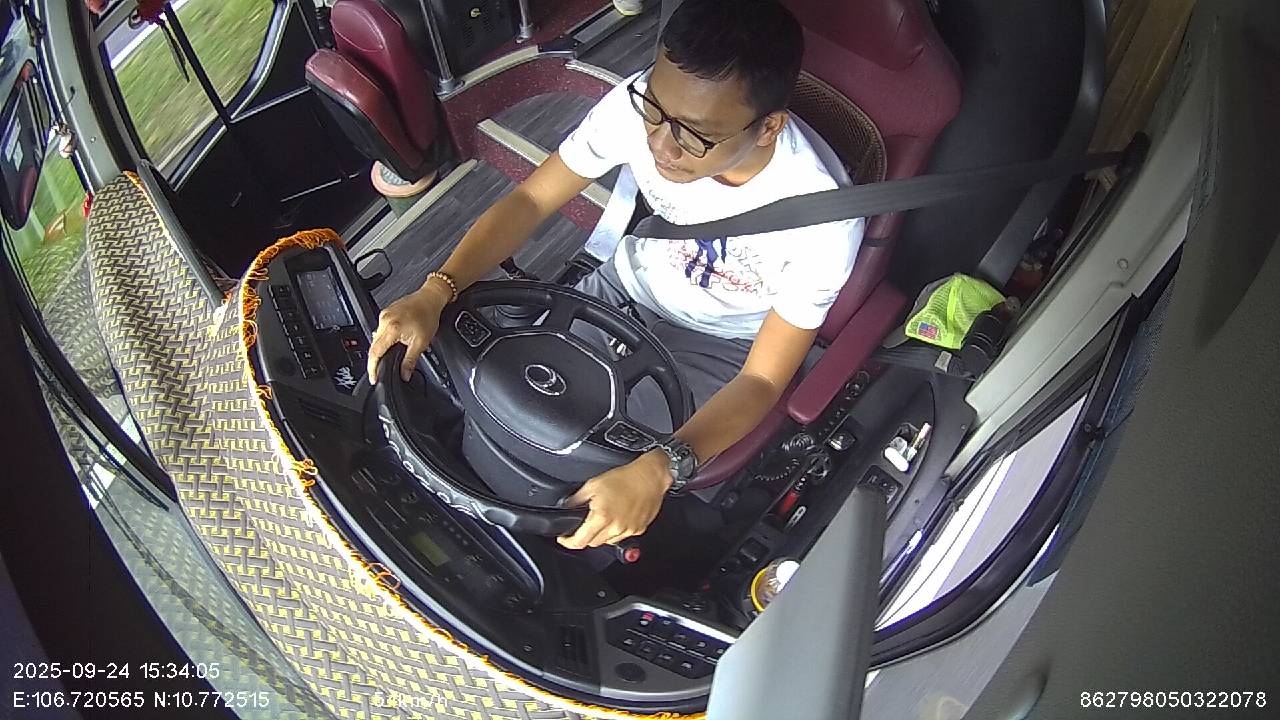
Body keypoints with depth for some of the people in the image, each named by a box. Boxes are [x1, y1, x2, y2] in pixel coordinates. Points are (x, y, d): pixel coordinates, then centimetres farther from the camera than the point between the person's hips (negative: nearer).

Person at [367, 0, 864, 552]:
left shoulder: (823, 221, -34)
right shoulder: (641, 103, -25)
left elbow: (762, 380, -27)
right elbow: (529, 200, -14)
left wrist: (659, 469, -44)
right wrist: (435, 293, -30)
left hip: (717, 346, -3)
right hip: (626, 285, 4)